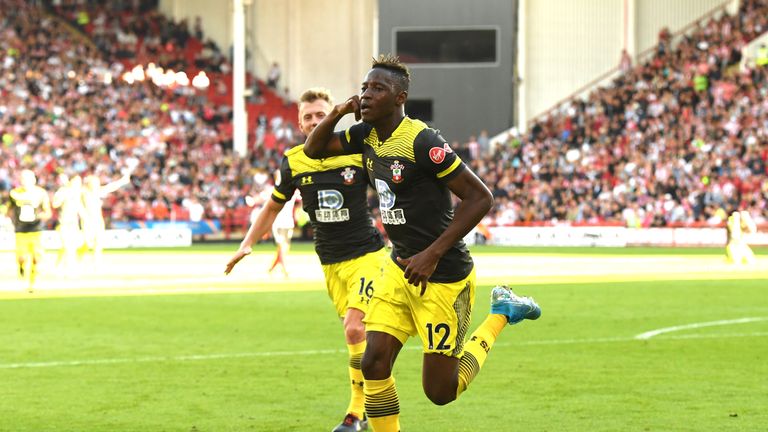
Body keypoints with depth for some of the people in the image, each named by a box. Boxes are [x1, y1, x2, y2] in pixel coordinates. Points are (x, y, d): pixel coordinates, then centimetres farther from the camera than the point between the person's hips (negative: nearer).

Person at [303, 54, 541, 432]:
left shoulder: (422, 142, -21)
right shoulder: (367, 135, 3)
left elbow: (480, 197, -21)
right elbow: (313, 149, 17)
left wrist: (432, 255, -23)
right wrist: (338, 112, -4)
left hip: (443, 277, -7)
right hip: (399, 270, 7)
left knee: (440, 391, 1)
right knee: (374, 365, -6)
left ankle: (501, 314, 20)